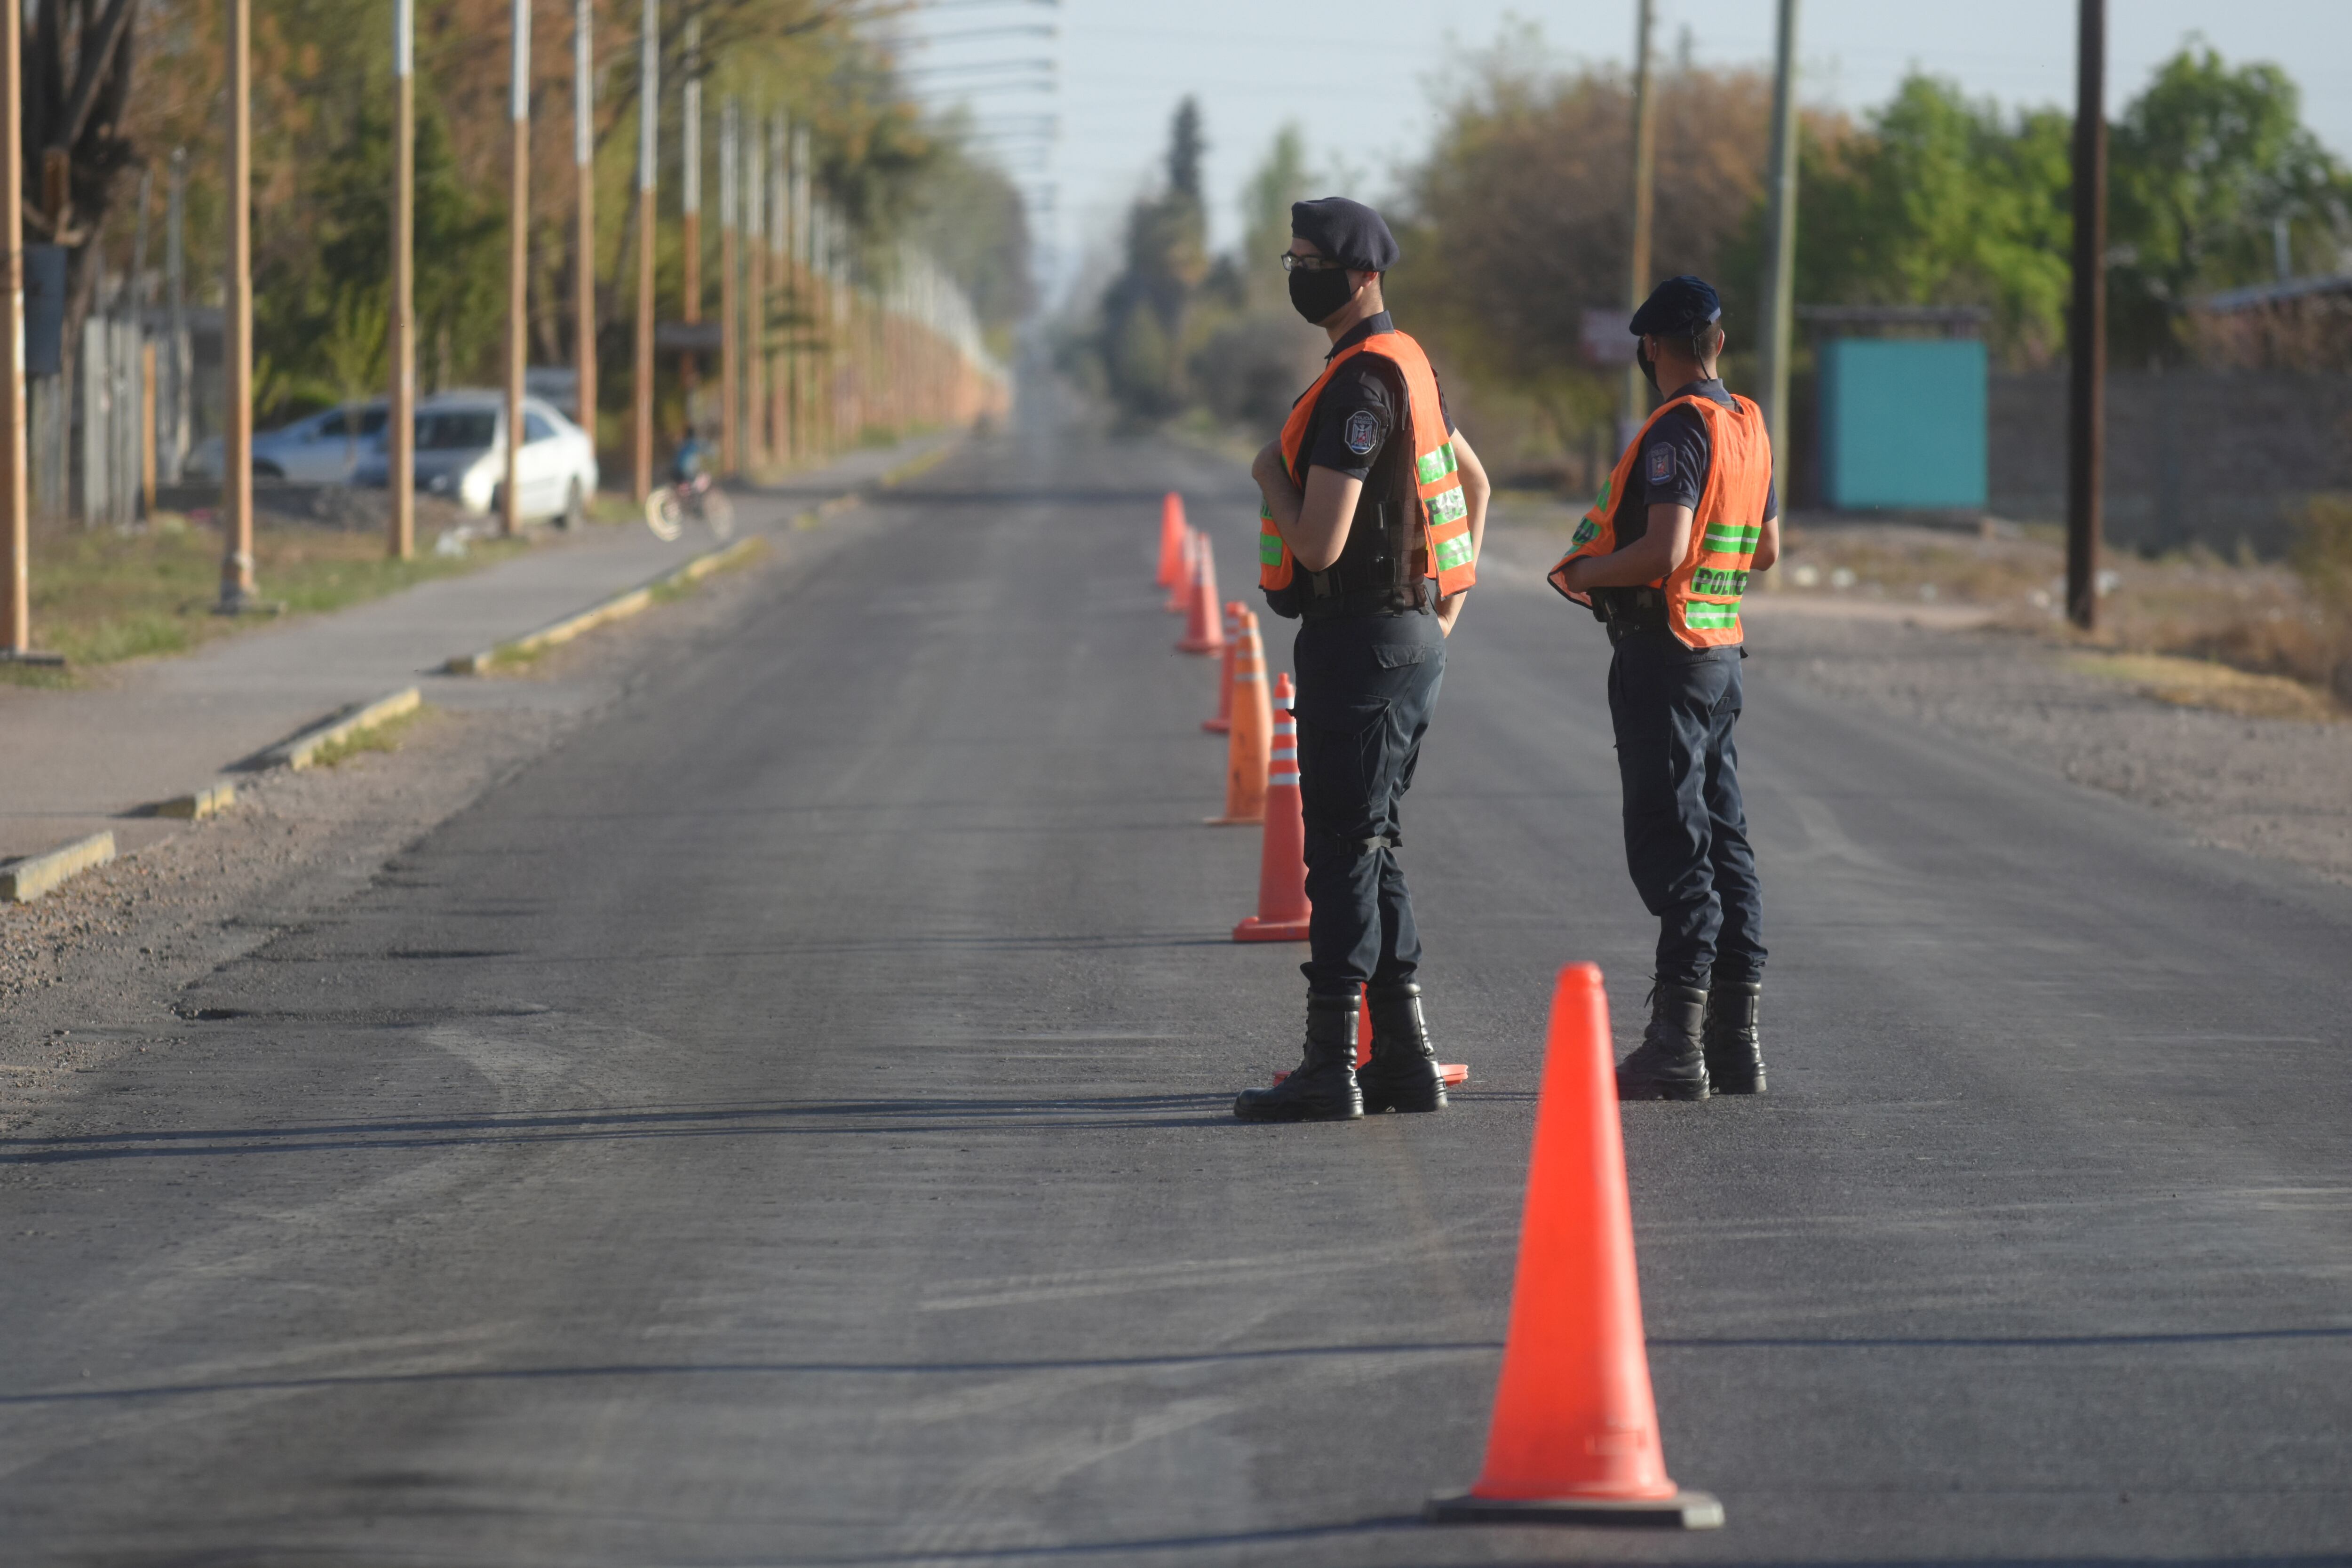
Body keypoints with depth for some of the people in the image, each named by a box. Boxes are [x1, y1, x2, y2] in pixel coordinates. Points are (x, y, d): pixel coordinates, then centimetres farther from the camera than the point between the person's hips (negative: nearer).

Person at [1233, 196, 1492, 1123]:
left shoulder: (1359, 386, -19)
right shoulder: (1408, 368, 14)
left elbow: (1320, 544, -24)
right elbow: (1474, 482, 29)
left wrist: (1272, 478, -6)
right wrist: (1454, 598, 23)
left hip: (1360, 645, -10)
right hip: (1409, 634, 10)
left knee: (1345, 853, -7)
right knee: (1370, 848, 13)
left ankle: (1331, 1068, -6)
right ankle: (1403, 1058, 15)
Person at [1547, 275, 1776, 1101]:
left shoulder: (1679, 429, -16)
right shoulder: (1749, 426, 11)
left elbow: (1664, 550, -25)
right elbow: (1766, 550, 20)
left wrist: (1586, 573, -10)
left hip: (1664, 658, -9)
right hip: (1722, 653, 9)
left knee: (1670, 846, -8)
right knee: (1723, 840, 11)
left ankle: (1677, 1044, -9)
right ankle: (1736, 1038, 14)